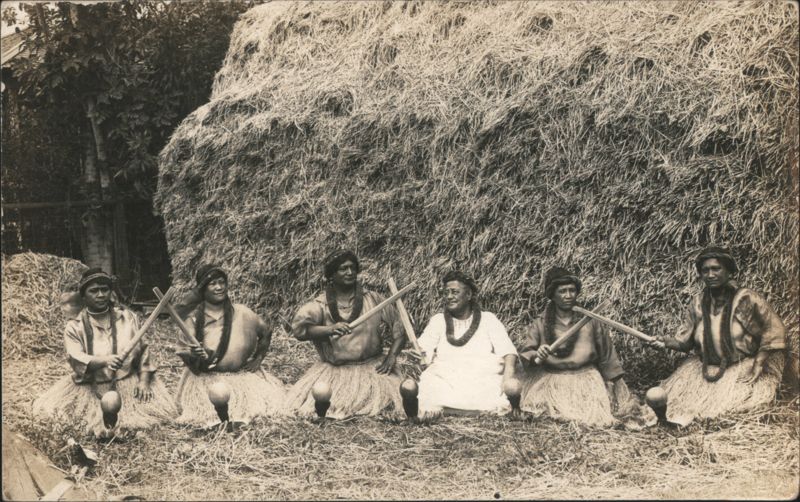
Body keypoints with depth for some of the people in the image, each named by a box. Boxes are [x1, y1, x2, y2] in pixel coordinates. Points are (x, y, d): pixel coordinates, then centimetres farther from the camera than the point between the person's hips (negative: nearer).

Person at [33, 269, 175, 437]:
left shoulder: (127, 317, 5)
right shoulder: (75, 326, -2)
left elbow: (143, 350, 6)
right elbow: (77, 359, -17)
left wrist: (143, 381, -8)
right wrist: (105, 361, -36)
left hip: (128, 382, 1)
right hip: (90, 388, -1)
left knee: (160, 408, -18)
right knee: (46, 409, -16)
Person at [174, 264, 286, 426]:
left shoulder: (241, 313, 0)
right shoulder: (194, 319, -4)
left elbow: (266, 332, 15)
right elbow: (183, 351, -7)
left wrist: (258, 358, 6)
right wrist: (194, 355, -29)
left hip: (243, 376, 3)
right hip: (206, 379, -3)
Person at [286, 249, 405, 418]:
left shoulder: (373, 299, 5)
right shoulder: (321, 305, 0)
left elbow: (400, 324, 5)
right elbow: (298, 327, -16)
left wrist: (392, 356, -8)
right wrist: (330, 330, -31)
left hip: (373, 367, 0)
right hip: (334, 371, 0)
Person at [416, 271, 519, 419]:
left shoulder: (488, 319, 15)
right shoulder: (438, 320, 20)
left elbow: (508, 351, 3)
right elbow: (423, 349, 9)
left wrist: (509, 371, -17)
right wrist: (420, 357, -15)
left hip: (483, 376, 0)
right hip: (444, 376, 0)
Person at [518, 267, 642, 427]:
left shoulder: (590, 321, 5)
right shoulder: (540, 325, 5)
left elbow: (608, 359, 9)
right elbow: (525, 355, -1)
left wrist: (616, 384, 5)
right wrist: (536, 355, -23)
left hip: (586, 378, 0)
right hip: (551, 382, 0)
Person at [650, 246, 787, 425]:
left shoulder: (746, 299, -12)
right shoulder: (698, 303, 1)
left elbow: (773, 333, -8)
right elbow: (685, 340, 3)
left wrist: (758, 365, -16)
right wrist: (664, 341, -17)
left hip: (744, 367, -4)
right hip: (708, 369, 4)